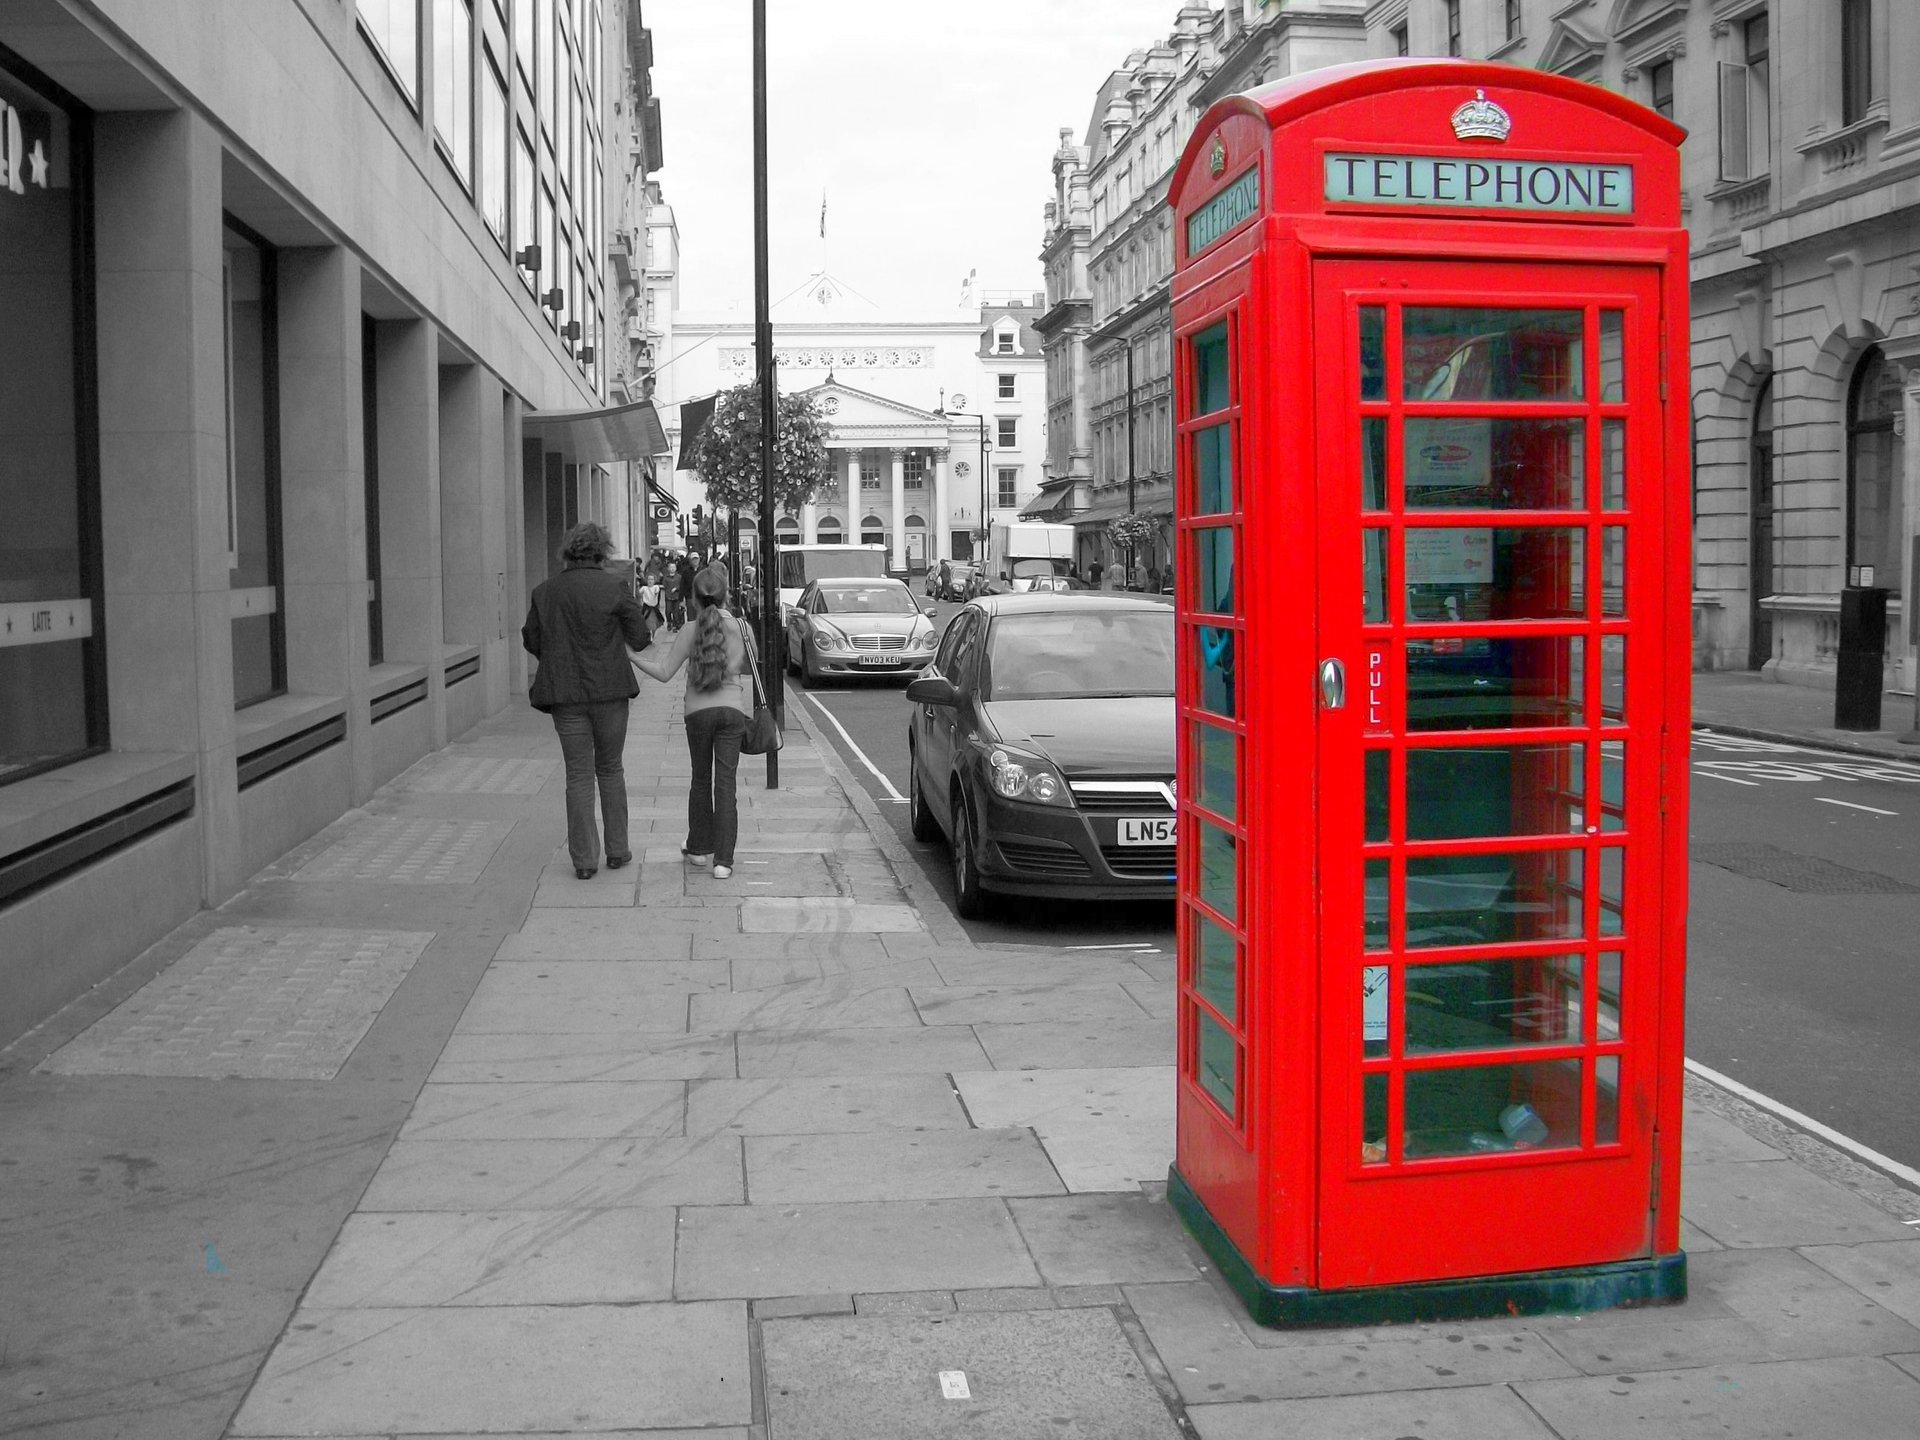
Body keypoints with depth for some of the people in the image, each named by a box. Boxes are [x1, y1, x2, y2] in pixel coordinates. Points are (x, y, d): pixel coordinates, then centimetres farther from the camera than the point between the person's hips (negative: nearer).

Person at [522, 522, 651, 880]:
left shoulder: (544, 591, 2)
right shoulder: (612, 587, -8)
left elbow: (531, 640, 9)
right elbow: (640, 638, -4)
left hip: (565, 694, 2)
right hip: (609, 690, -1)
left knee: (578, 775, 6)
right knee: (610, 770, 14)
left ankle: (584, 859, 4)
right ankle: (617, 850, 19)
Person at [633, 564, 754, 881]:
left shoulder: (690, 631, -6)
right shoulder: (740, 628, -1)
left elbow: (664, 672, -6)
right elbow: (751, 666, 11)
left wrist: (632, 656, 3)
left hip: (698, 711, 0)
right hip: (733, 708, 0)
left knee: (701, 780, 17)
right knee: (725, 783, -1)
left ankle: (700, 848, 28)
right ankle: (723, 860, -5)